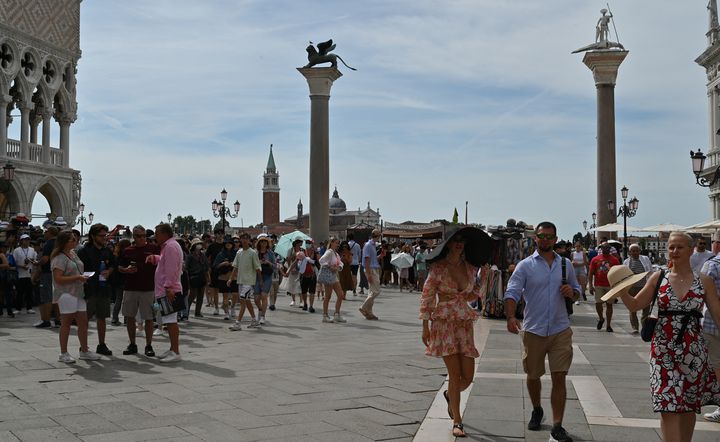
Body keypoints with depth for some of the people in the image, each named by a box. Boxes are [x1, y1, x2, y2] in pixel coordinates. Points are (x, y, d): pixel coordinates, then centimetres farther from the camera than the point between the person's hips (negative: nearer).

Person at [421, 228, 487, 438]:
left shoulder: (470, 268, 7)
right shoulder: (438, 268, -6)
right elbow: (426, 296, -4)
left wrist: (461, 297, 1)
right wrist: (425, 326, -7)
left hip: (464, 323, 4)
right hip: (443, 323, -4)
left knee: (468, 376, 2)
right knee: (455, 374, -5)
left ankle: (449, 395, 36)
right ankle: (457, 421, 9)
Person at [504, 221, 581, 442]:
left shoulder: (565, 264, 8)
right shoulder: (525, 266, -2)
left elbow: (577, 290, 19)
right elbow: (512, 293, -12)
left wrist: (572, 292, -7)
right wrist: (511, 317, -29)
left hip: (560, 330, 1)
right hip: (533, 330, -1)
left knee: (559, 377, -5)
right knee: (533, 375, 14)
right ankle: (537, 411, 41)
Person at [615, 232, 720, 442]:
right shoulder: (658, 278, 3)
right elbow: (635, 305, 4)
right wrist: (622, 290, -15)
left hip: (693, 351, 1)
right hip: (664, 350, -1)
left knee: (688, 406, 12)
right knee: (668, 406, -7)